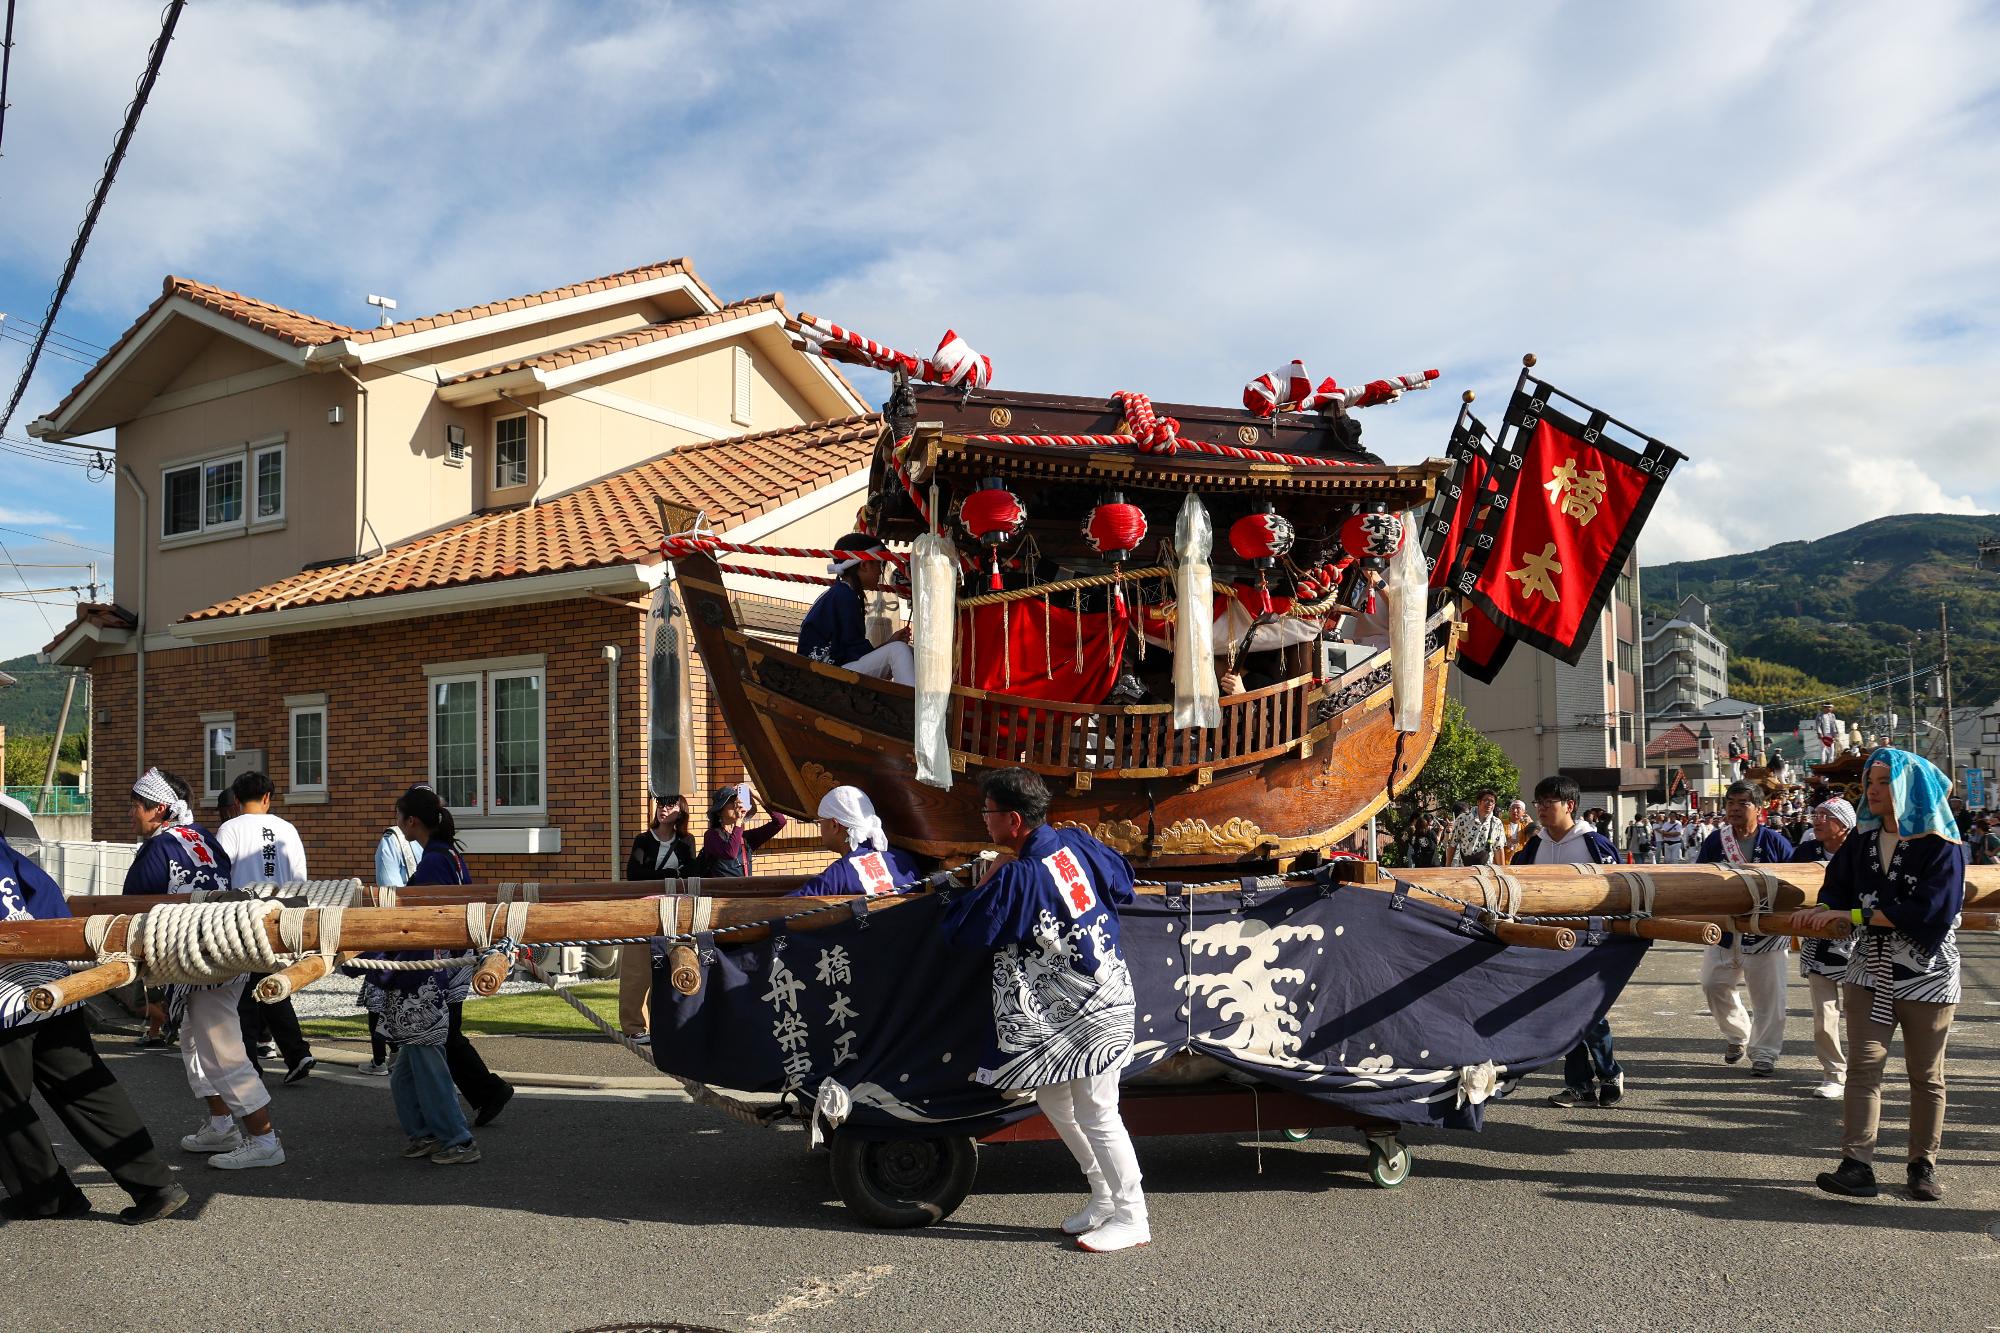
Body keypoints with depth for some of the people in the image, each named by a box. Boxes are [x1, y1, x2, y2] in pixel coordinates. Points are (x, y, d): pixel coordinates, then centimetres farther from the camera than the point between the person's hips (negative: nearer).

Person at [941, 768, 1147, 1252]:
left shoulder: (1018, 878, -24)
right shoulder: (1077, 843, -1)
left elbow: (959, 929, -15)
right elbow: (1123, 883, 16)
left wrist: (988, 881, -2)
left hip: (1091, 1013, -9)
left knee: (1096, 1114, 1)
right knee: (1052, 1099, 18)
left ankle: (1131, 1218, 13)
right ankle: (1105, 1196, 29)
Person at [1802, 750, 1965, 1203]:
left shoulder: (1941, 844, -11)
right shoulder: (1864, 838, 4)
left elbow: (1932, 911, -21)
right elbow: (1838, 884, 10)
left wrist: (1855, 915, -21)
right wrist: (1825, 911, -14)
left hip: (1927, 978, -4)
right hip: (1870, 971, 4)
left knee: (1926, 1076, 8)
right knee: (1863, 1066, -5)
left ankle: (1923, 1165, 20)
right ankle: (1856, 1165, -8)